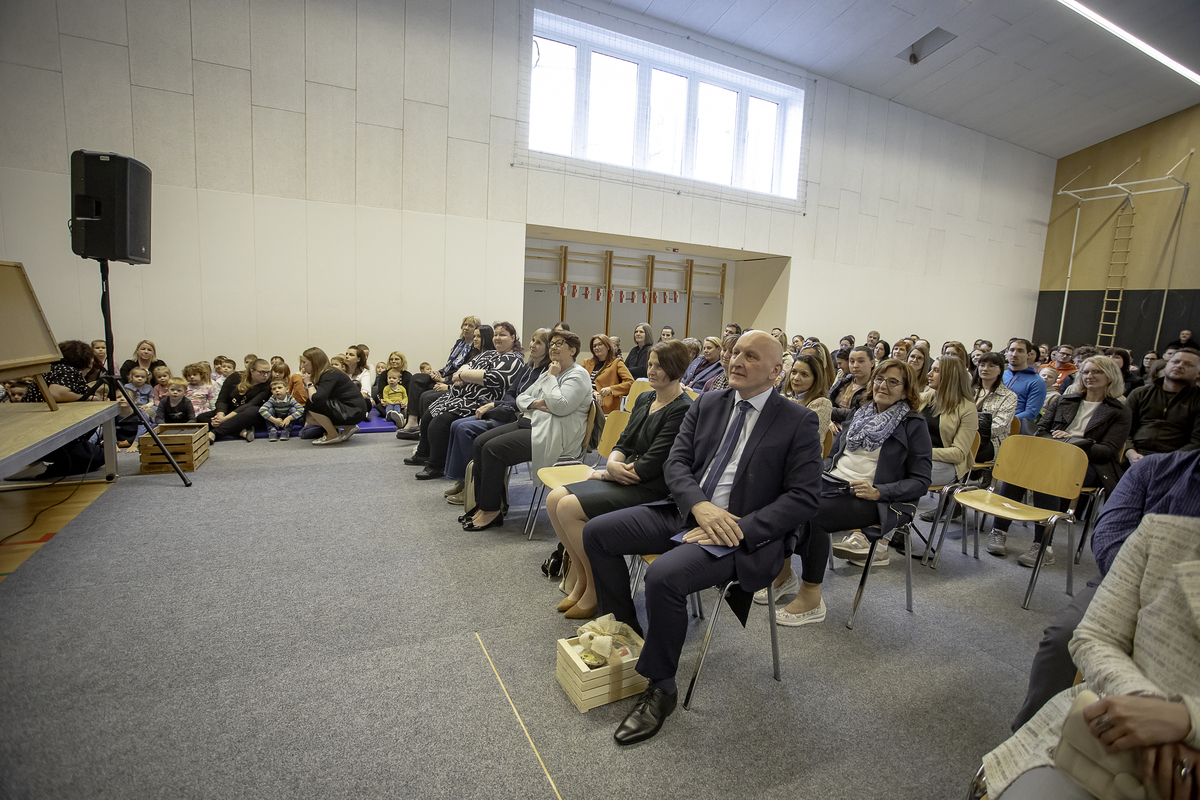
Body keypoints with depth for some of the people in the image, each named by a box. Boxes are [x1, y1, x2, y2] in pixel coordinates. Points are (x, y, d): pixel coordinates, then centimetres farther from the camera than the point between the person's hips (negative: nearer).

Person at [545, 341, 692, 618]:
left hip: (652, 490, -9)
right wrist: (612, 464, -11)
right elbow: (624, 442, 13)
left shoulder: (682, 410, -15)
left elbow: (651, 464, -19)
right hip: (625, 478, 9)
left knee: (569, 508, -21)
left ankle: (595, 589, -3)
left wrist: (606, 473, -8)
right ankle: (582, 578, 8)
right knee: (554, 499, -5)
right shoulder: (644, 399, 13)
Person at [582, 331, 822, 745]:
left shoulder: (799, 422, -5)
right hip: (685, 512, 6)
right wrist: (700, 506, -16)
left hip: (743, 534, -6)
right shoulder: (707, 404, 9)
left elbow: (803, 497, -10)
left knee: (664, 575, -30)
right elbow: (676, 462, 4)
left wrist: (741, 529, -21)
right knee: (596, 532, -3)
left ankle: (660, 689, -4)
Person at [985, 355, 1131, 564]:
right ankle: (999, 532, -34)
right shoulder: (1065, 400, 24)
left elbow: (1108, 451, -1)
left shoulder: (1119, 412, 12)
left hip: (1087, 464, -3)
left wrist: (1073, 442, -16)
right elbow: (1041, 429, 16)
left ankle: (1043, 545, -37)